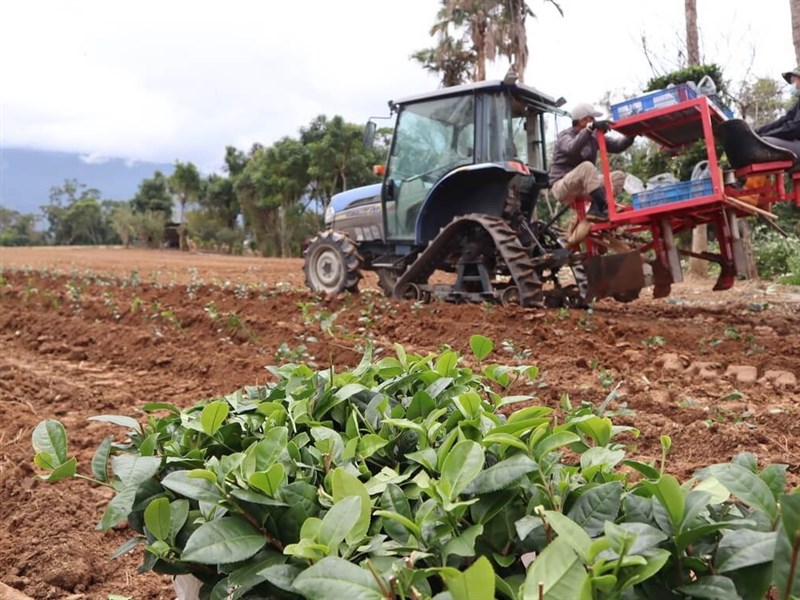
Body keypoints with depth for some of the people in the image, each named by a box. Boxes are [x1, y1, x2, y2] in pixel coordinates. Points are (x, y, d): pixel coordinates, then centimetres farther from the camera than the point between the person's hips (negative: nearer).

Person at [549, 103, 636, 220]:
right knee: (586, 166, -34)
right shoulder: (565, 136, -9)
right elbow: (572, 148, -35)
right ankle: (604, 207, -37)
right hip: (562, 186, -7)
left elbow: (617, 146, 2)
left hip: (585, 186, 7)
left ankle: (596, 209, -24)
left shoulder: (593, 137, 9)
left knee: (618, 176, -8)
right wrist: (590, 128, -42)